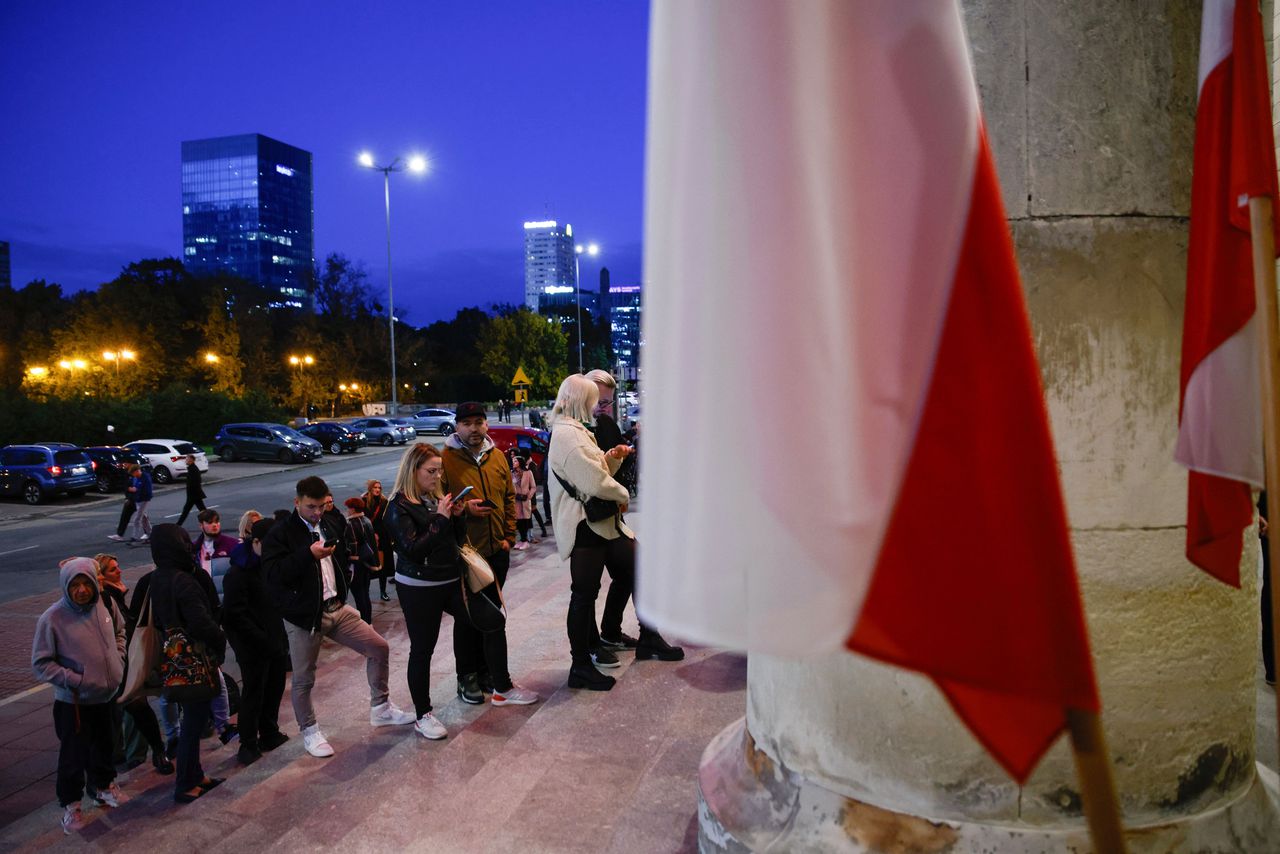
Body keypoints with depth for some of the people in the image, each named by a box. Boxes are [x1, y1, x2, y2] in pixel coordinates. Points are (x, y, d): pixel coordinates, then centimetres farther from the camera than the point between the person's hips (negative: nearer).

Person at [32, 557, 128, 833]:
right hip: (74, 702, -5)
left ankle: (103, 785, 45)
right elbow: (40, 663, -14)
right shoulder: (52, 618, -21)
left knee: (104, 746, 23)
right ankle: (70, 804, 29)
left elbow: (119, 631, 13)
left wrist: (118, 661, 4)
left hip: (107, 696, 5)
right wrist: (73, 680, -20)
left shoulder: (105, 604, -8)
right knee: (74, 755, 8)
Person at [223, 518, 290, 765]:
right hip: (253, 647, -7)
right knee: (253, 693, 4)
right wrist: (263, 640, -19)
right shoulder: (238, 573, -16)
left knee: (275, 689, 15)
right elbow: (236, 615, -18)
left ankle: (270, 735, 31)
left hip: (276, 640, 7)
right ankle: (248, 745, 18)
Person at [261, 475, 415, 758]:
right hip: (304, 616, -6)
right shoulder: (280, 533, -10)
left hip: (336, 608, 6)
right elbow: (273, 574, -23)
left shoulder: (329, 527, 11)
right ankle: (309, 732, 26)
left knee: (379, 648, 5)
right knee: (304, 679, 4)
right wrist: (309, 554, -30)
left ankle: (380, 708, 21)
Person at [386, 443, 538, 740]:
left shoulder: (436, 499, 8)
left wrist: (457, 516, -6)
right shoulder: (399, 507, -12)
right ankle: (423, 716, 19)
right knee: (422, 649, 3)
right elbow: (412, 549, -21)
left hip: (451, 581, 7)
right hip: (419, 589, -7)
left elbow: (458, 539, 13)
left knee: (494, 620, 6)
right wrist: (440, 518, -21)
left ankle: (502, 689, 20)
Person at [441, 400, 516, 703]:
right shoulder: (446, 458, -9)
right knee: (467, 616, 4)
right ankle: (467, 677, 18)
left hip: (497, 551, 5)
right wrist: (464, 508, -22)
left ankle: (487, 669, 31)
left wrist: (509, 536, 6)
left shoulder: (497, 456, 7)